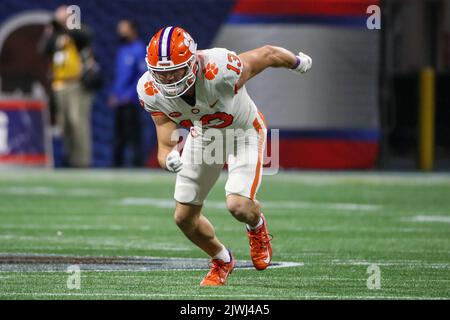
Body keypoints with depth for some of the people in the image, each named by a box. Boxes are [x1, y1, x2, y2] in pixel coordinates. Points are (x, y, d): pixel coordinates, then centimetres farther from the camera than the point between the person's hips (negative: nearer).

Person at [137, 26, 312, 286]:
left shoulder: (219, 71, -41)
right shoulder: (152, 91, -28)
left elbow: (268, 54, -22)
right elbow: (165, 145, -23)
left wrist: (298, 62, -1)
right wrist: (169, 160, -49)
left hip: (243, 131, -4)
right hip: (203, 133, 4)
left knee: (238, 206, -22)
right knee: (184, 217, 4)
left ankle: (257, 226, 18)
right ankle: (222, 260, 36)